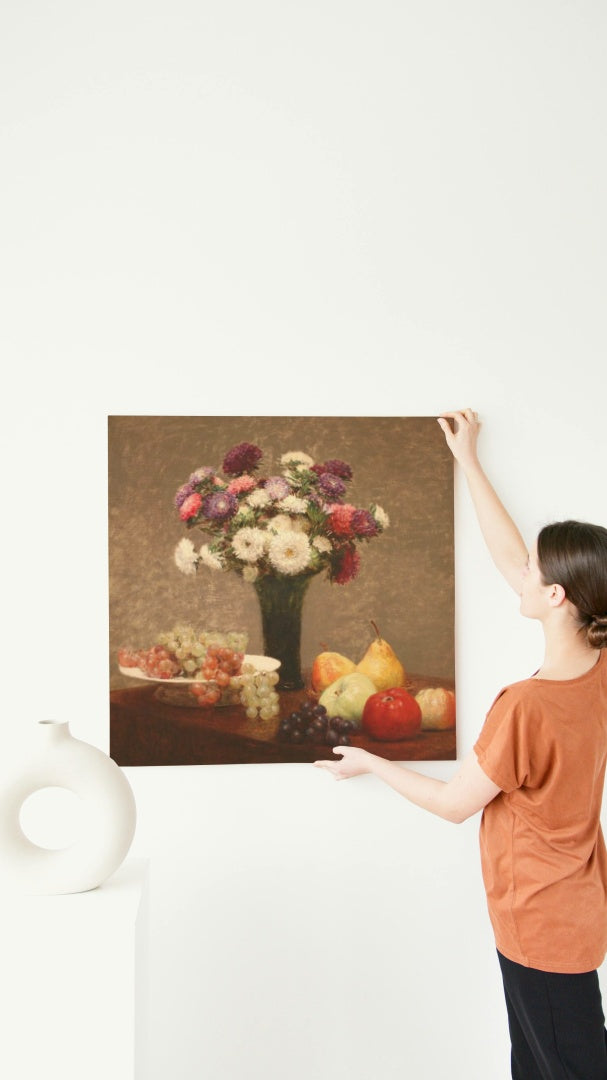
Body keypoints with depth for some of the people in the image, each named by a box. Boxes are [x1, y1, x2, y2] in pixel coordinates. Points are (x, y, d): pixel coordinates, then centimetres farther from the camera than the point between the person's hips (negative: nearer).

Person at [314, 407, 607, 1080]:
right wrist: (469, 462, 8)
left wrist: (369, 764, -2)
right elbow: (508, 559, 1)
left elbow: (456, 802, -16)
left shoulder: (526, 706, -32)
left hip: (543, 922, -8)